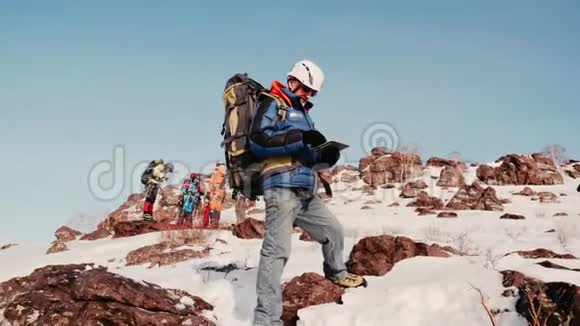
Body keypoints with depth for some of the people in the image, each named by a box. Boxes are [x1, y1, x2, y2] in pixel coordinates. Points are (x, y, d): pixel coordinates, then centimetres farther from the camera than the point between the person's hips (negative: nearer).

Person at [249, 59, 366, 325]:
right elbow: (258, 142, -15)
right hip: (281, 187, -8)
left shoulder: (303, 114, 26)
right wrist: (299, 137, -20)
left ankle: (336, 273, 48)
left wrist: (327, 157, 3)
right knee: (277, 249, -15)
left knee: (333, 230, 21)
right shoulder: (271, 104, 1)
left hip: (306, 192, 8)